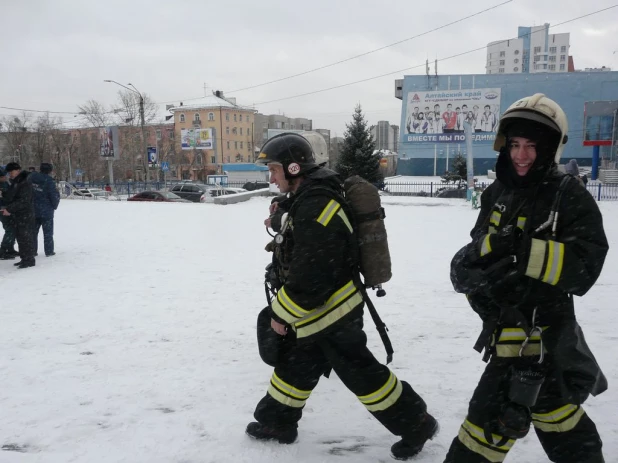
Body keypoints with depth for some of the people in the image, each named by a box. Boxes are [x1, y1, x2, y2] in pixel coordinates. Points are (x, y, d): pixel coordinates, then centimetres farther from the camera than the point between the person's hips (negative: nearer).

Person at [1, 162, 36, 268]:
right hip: (17, 215, 10)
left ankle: (29, 260, 0)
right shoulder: (15, 183, 14)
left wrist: (9, 209, -23)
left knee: (26, 237, -5)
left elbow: (23, 201, -22)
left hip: (25, 215, -10)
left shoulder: (25, 183, -16)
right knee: (20, 237, 14)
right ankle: (24, 259, 22)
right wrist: (8, 209, 8)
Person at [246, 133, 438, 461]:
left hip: (330, 312, -10)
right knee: (293, 365, 19)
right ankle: (278, 422, 37)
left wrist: (280, 313, -16)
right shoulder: (305, 199, 8)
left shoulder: (315, 206, -26)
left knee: (361, 374, 2)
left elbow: (310, 276, -28)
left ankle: (415, 424, 19)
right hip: (317, 309, 10)